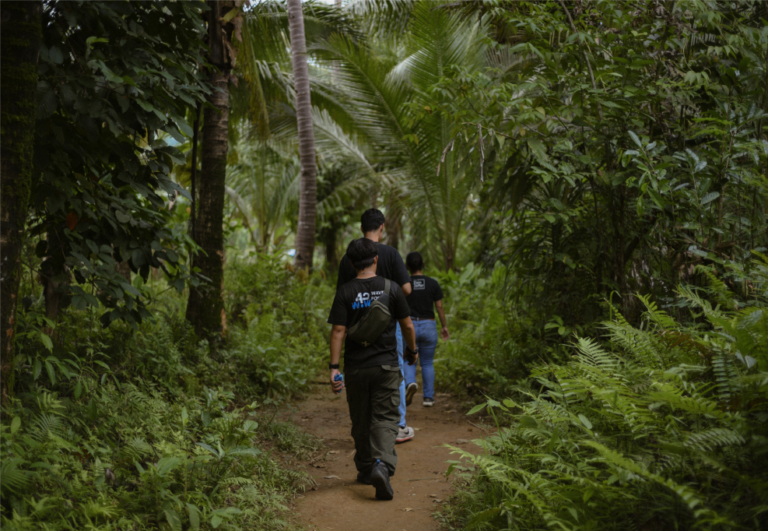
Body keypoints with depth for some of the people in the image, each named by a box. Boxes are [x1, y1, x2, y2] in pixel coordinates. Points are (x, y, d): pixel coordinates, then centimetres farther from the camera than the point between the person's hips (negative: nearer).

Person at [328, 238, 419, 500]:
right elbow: (407, 325, 1)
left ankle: (366, 469, 25)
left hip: (356, 367, 1)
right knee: (385, 419, 1)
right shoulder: (391, 288, -3)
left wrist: (334, 367, -7)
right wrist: (413, 351, 17)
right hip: (386, 365, -1)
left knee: (361, 420, 14)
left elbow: (338, 331, -9)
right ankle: (382, 465, -21)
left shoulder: (345, 292, -4)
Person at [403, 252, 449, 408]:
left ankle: (410, 383, -21)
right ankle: (428, 397, 11)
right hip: (429, 327, 1)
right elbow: (440, 307, -1)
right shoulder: (433, 283, -3)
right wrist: (444, 326, 9)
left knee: (409, 362, 9)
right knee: (427, 363, 14)